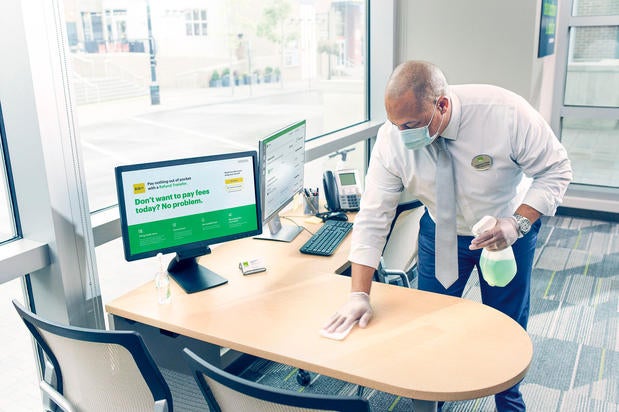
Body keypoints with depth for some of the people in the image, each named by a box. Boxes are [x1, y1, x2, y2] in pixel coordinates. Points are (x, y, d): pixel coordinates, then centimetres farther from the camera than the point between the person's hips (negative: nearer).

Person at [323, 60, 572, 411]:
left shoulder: (507, 112, -32)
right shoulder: (392, 138, -26)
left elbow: (555, 170, -17)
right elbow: (373, 217, -23)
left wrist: (518, 223, -33)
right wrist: (359, 294, -27)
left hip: (508, 230, -1)